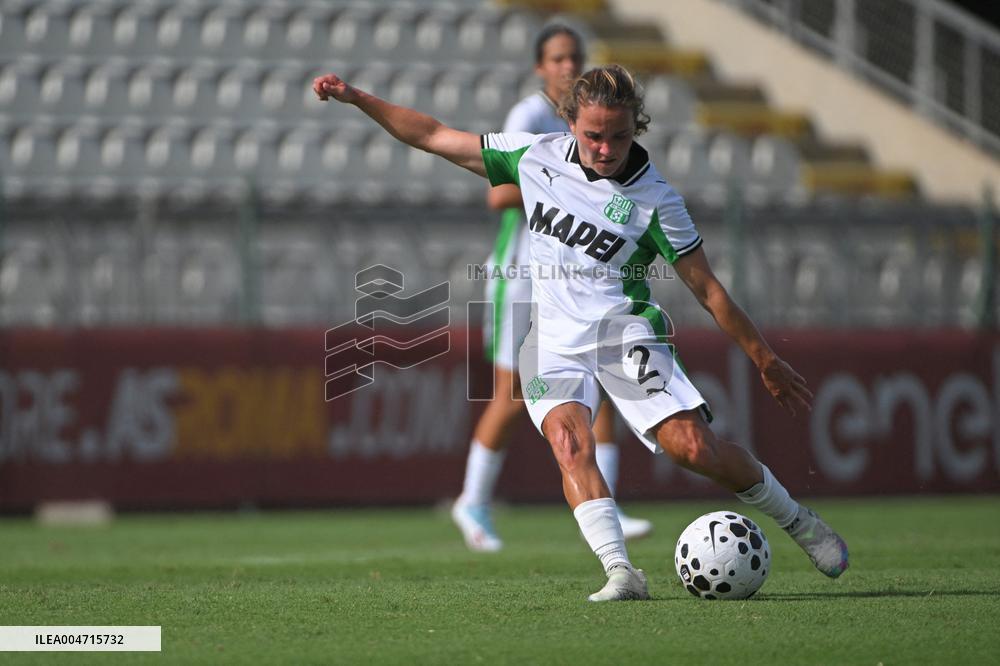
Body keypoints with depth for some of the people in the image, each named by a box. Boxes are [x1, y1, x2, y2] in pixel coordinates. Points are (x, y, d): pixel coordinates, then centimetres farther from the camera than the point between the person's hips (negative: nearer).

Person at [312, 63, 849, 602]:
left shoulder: (654, 198, -6)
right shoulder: (537, 156, 2)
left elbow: (707, 288, -1)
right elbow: (434, 137, 10)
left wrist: (766, 361, -1)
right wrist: (355, 98, 6)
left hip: (621, 330, -2)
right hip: (552, 339, 3)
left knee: (693, 447, -16)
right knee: (568, 438, -27)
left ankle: (797, 521, 9)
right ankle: (620, 572, -35)